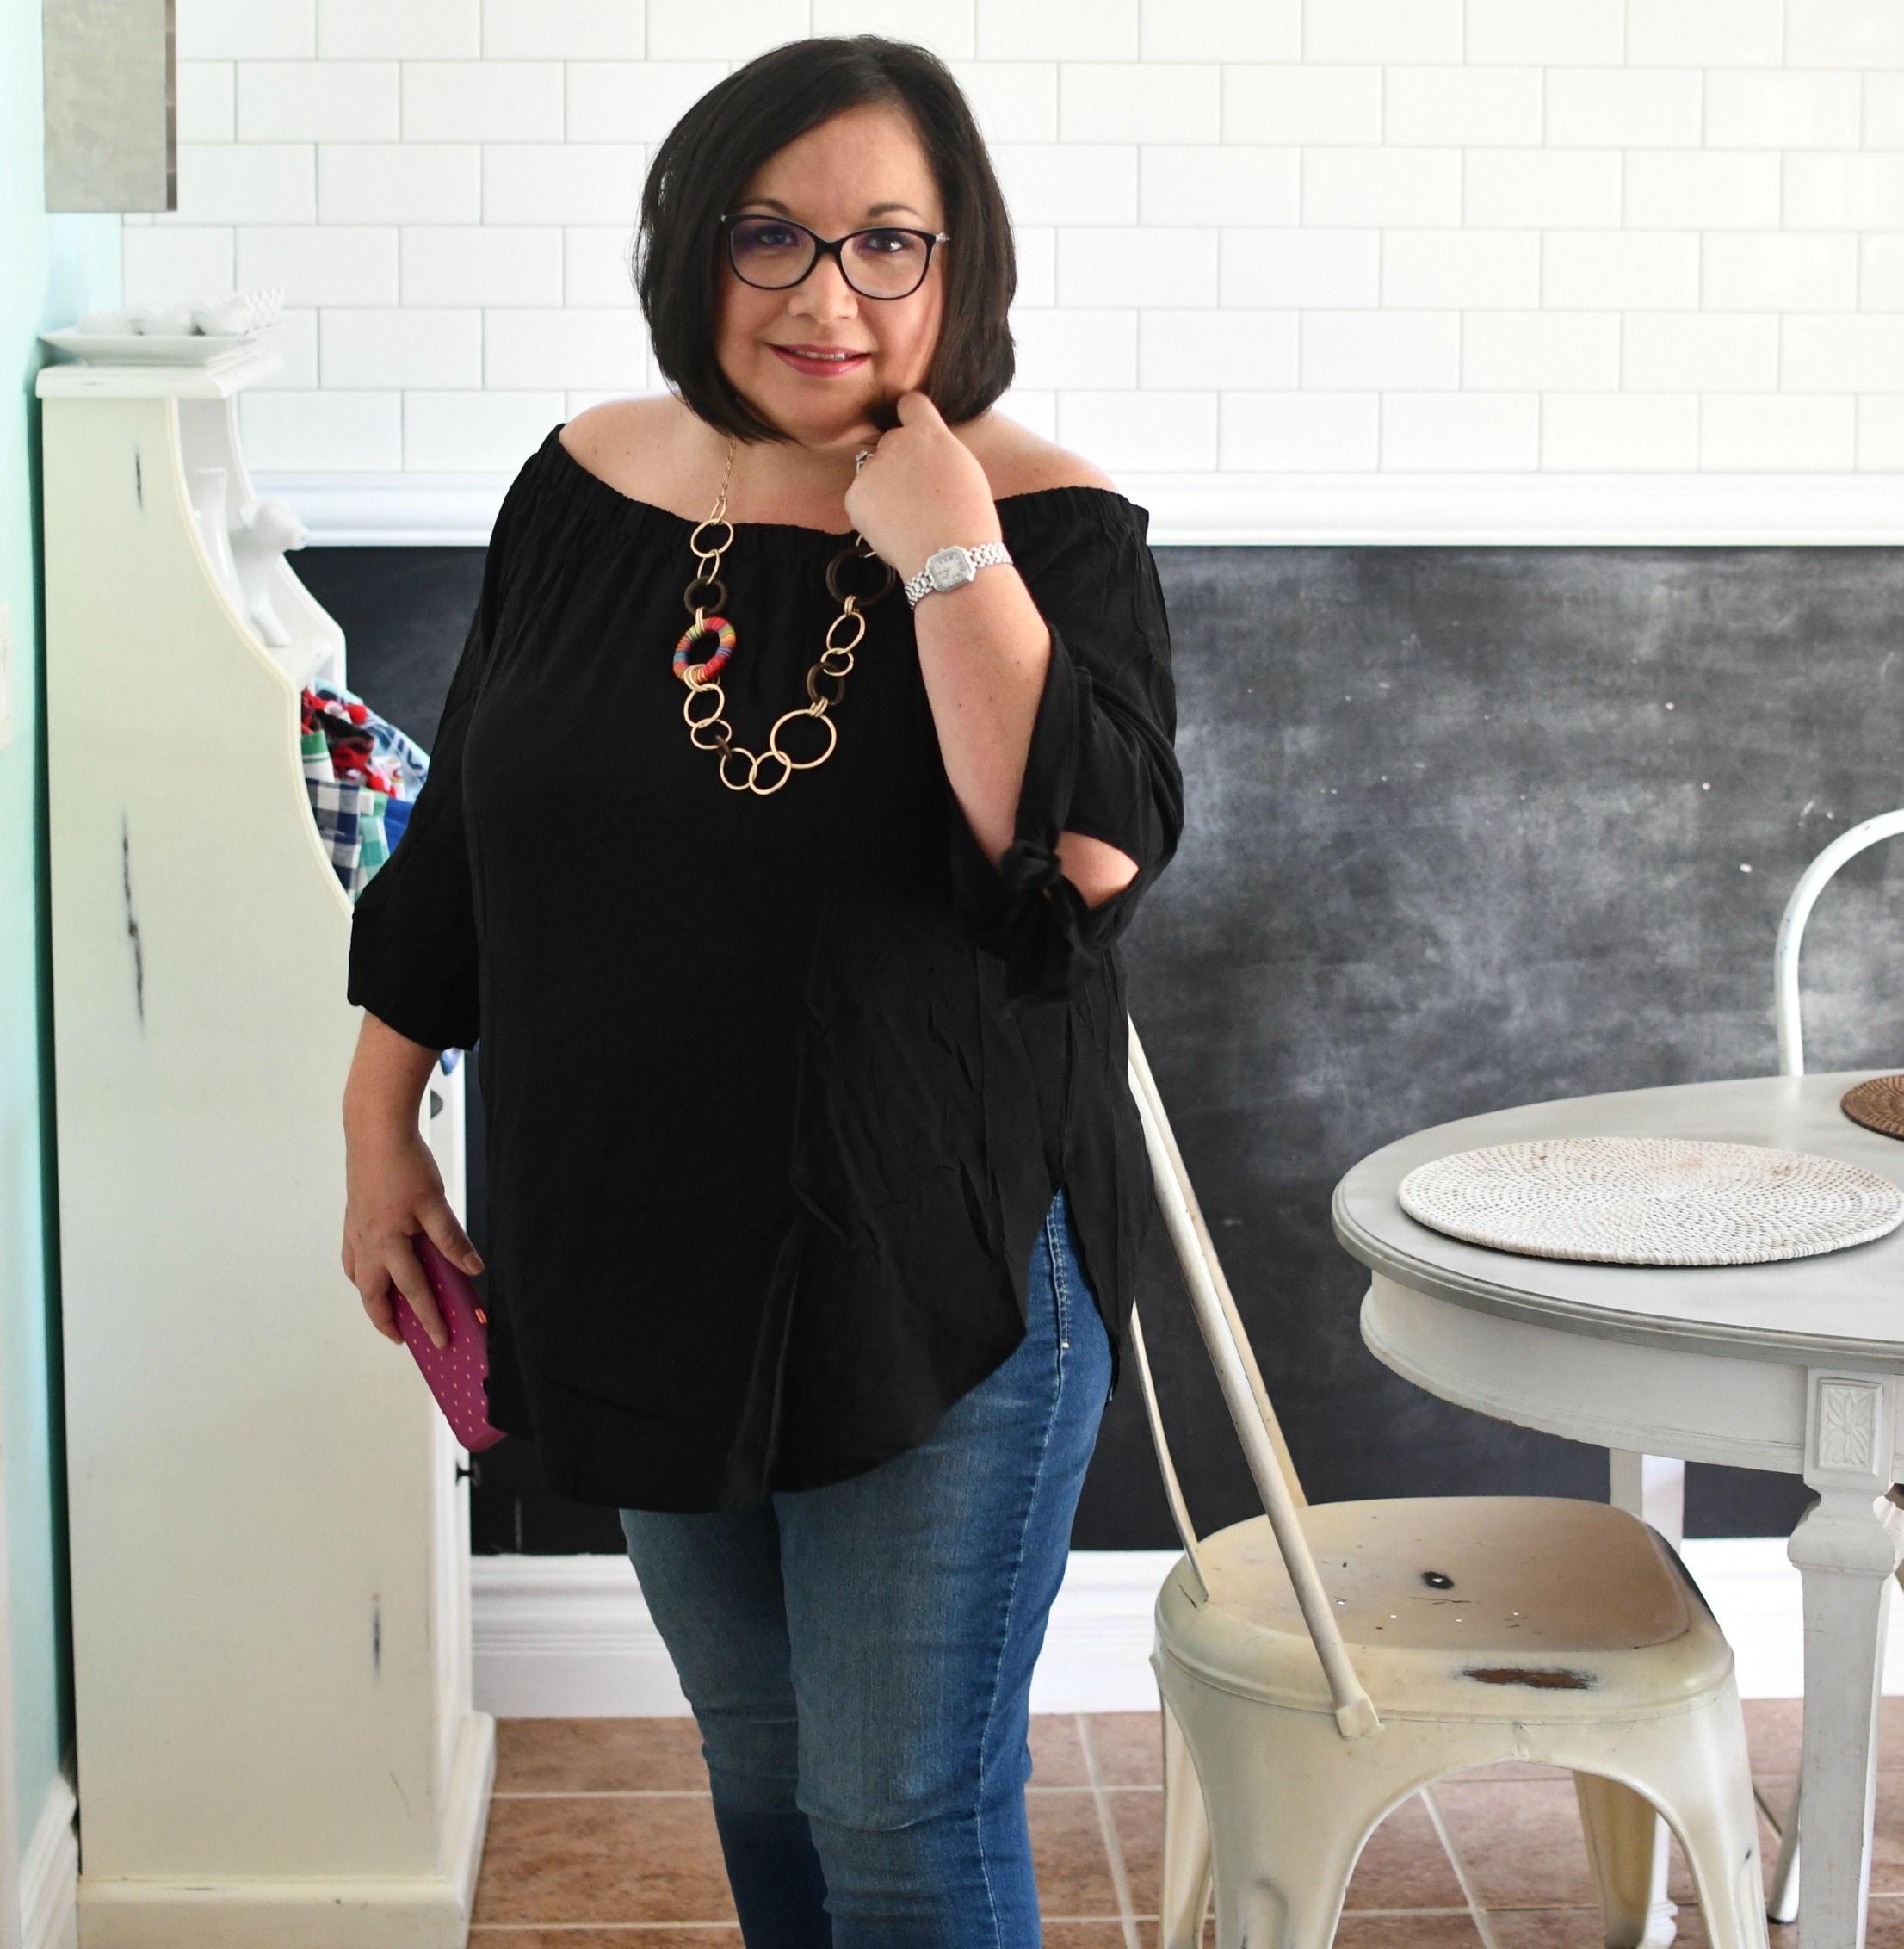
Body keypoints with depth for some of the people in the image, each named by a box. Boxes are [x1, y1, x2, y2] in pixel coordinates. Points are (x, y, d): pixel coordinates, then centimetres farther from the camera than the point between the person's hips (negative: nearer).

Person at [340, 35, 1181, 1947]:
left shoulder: (1045, 525, -11)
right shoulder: (589, 491, 0)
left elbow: (1089, 849, -27)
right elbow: (460, 834, 10)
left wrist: (941, 553, -24)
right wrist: (381, 1118, 12)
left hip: (944, 1269, -4)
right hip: (647, 1255, 4)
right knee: (757, 1760, 20)